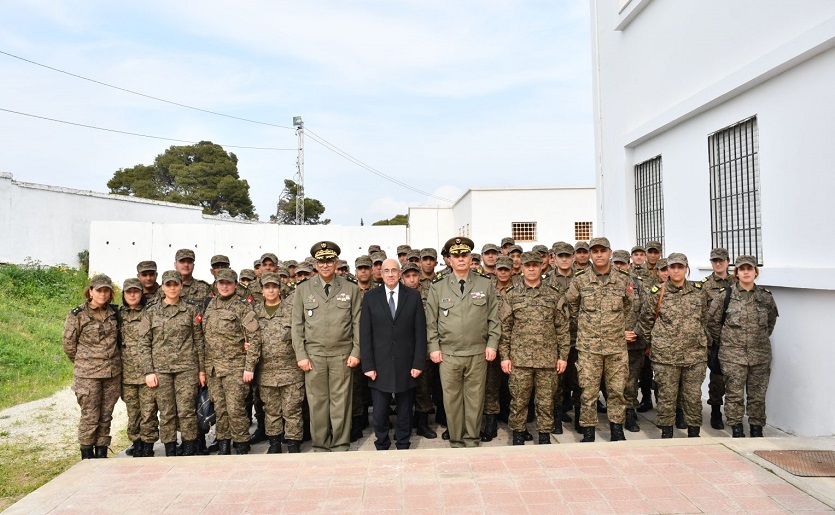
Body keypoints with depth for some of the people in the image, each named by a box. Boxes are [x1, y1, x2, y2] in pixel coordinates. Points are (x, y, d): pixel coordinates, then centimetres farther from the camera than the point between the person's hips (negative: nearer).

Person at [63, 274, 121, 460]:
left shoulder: (114, 313, 8)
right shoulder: (77, 315, -5)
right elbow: (69, 345, 2)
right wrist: (83, 363, 9)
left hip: (113, 373, 4)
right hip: (88, 374, -4)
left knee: (106, 416, 9)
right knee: (90, 417, -1)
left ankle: (102, 453, 19)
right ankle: (87, 455, 14)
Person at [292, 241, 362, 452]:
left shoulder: (351, 289, 5)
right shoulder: (303, 289, 6)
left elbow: (357, 323, 4)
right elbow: (297, 325, 5)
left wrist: (356, 353, -3)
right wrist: (300, 355, -1)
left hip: (342, 355, 0)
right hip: (314, 355, 1)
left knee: (341, 402, 4)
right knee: (317, 402, 5)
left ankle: (341, 446, 17)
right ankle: (320, 446, 19)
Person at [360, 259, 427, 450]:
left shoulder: (413, 296, 2)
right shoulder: (370, 297, 2)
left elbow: (420, 332, 1)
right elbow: (365, 333, 0)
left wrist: (418, 363, -4)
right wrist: (368, 365, -5)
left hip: (406, 365, 0)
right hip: (380, 365, 0)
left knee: (405, 411, 11)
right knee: (379, 413, 5)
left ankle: (403, 446, 29)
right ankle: (382, 446, 26)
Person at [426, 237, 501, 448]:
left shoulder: (485, 284, 4)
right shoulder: (438, 286, 3)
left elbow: (493, 318, 7)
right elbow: (431, 321, 5)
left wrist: (492, 344, 1)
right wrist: (433, 348, 0)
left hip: (478, 353, 0)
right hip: (448, 354, 0)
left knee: (475, 399, 7)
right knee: (452, 400, 6)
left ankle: (472, 441, 23)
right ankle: (456, 442, 22)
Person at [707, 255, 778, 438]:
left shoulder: (766, 297, 4)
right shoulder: (725, 296, -4)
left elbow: (772, 320, 22)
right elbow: (712, 321, 4)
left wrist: (762, 338, 17)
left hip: (760, 355, 2)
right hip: (733, 355, -2)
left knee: (758, 395, 10)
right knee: (735, 395, 2)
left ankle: (756, 430, 24)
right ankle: (737, 431, 14)